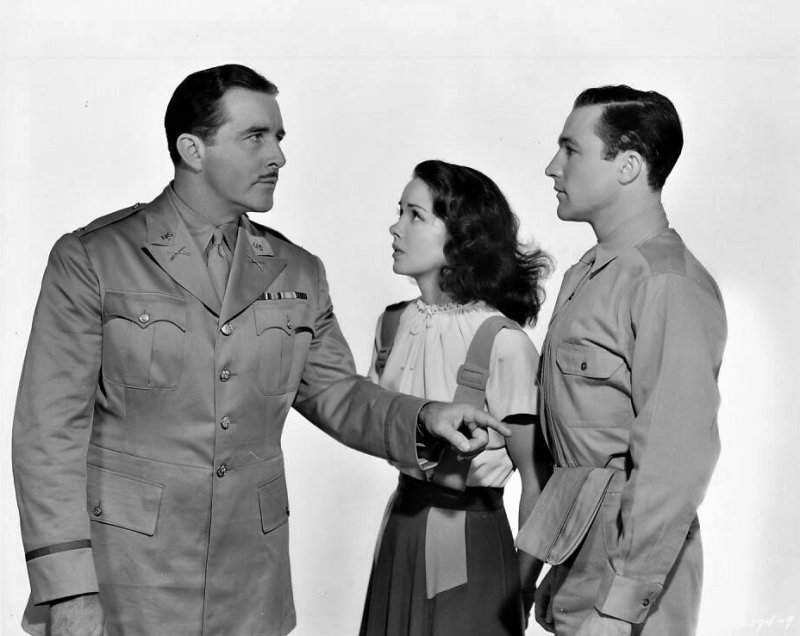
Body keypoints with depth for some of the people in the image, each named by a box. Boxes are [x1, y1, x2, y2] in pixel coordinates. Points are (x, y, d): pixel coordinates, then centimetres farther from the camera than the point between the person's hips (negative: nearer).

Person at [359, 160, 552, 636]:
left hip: (470, 541, -6)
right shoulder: (395, 324, 1)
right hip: (401, 527, 6)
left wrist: (524, 587, -9)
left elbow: (536, 477, -14)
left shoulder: (503, 343, -18)